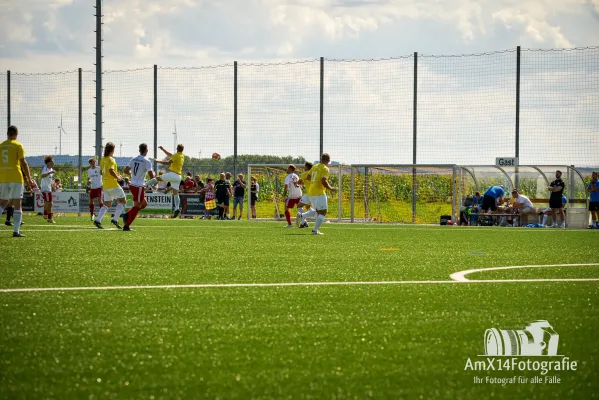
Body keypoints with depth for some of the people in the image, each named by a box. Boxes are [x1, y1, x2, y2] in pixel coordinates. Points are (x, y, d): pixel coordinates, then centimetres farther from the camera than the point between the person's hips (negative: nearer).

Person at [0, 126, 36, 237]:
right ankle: (16, 231, -6)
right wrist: (29, 179, -2)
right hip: (16, 178, -4)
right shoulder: (18, 146, -3)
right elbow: (23, 163, -8)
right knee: (18, 204, 1)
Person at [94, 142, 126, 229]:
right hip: (113, 184, -8)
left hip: (105, 185, 8)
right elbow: (111, 170, -28)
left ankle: (98, 220, -4)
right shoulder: (111, 160, -14)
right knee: (123, 200, 4)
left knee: (107, 204, 12)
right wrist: (118, 177, -13)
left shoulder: (102, 160, 12)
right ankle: (115, 219, -5)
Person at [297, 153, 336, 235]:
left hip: (311, 192, 8)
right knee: (323, 212, -1)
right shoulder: (325, 168, -10)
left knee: (318, 211, 19)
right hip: (319, 192, -8)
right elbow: (323, 181, -21)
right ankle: (315, 230, -7)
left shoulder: (315, 167, 13)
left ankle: (301, 216, 2)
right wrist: (330, 188, -7)